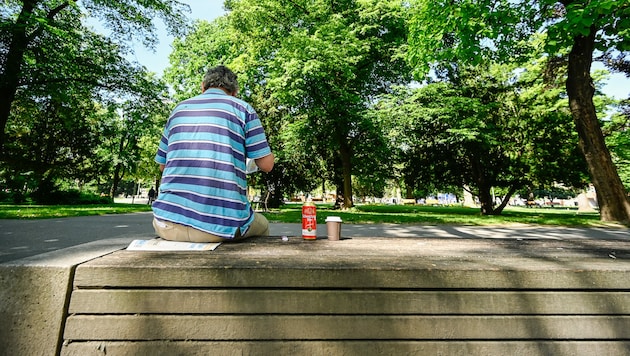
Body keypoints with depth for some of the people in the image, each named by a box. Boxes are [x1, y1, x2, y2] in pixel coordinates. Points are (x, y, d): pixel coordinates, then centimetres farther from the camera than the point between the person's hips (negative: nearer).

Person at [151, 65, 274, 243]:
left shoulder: (179, 108, 15)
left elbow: (162, 165, 22)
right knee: (262, 226, 27)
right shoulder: (243, 108, 4)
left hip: (168, 225, 4)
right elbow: (266, 164, 2)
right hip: (223, 226, -3)